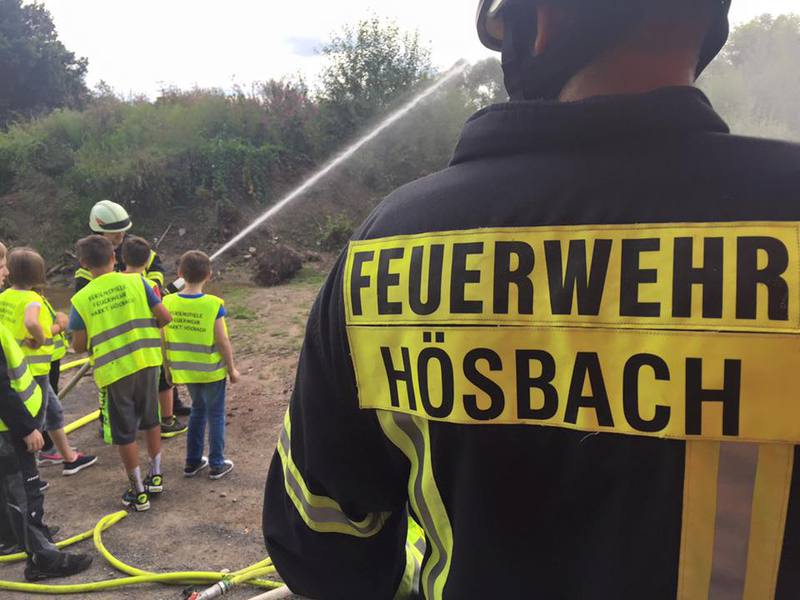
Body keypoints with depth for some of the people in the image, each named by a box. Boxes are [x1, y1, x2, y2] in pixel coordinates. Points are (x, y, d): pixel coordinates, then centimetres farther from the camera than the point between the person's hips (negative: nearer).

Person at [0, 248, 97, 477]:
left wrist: (57, 326, 1)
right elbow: (31, 323, -41)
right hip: (33, 370, -9)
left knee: (54, 410, 21)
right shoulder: (32, 299, -21)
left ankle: (69, 458, 33)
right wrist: (40, 340, -20)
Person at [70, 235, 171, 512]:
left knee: (124, 433, 11)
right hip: (146, 360, 2)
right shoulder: (135, 282, -5)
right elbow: (165, 317, -6)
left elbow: (79, 346, -3)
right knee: (150, 419, 22)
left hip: (114, 369, -2)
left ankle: (138, 493, 19)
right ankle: (155, 476, 32)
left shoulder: (80, 300, -6)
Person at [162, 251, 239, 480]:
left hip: (185, 370, 4)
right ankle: (217, 464, 20)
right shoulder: (214, 304, -20)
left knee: (198, 410, 22)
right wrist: (232, 369, -3)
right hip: (212, 370, -4)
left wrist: (168, 367, 12)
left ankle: (192, 461, 29)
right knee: (215, 414, 11)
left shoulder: (167, 303, -9)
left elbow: (163, 340, -2)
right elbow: (223, 342, -16)